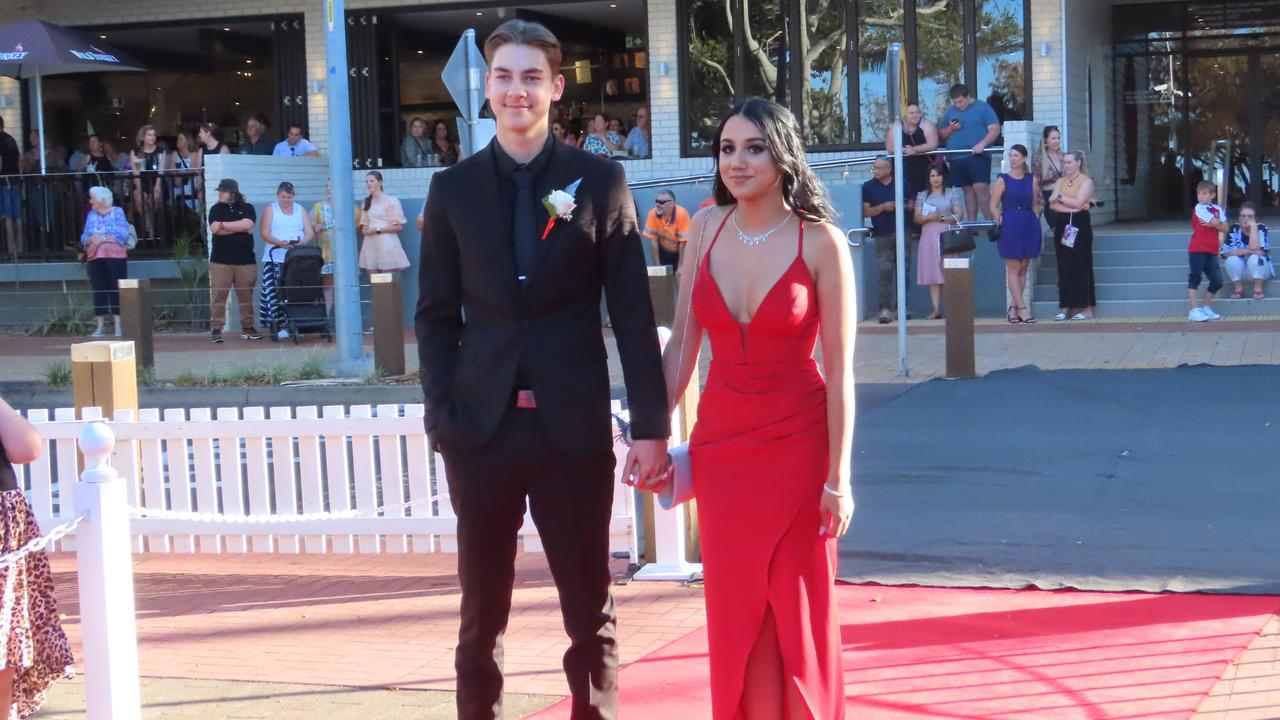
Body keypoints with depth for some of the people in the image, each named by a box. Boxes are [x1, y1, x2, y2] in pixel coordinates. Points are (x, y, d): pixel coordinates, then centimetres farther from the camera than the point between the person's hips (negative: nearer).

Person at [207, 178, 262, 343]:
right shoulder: (216, 209, 7)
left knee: (246, 296, 3)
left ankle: (247, 328, 12)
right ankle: (216, 329, -1)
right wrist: (240, 228, -8)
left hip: (245, 261, 1)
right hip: (220, 261, -1)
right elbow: (215, 229, -10)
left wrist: (223, 225, -9)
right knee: (218, 296, -5)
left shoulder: (247, 208, 8)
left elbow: (247, 224, -12)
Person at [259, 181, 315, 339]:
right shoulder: (270, 209, 9)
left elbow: (310, 233, 10)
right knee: (276, 293, -14)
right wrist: (280, 243, -19)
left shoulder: (300, 210, 17)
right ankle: (280, 327, -19)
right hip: (275, 258, -2)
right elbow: (265, 233, -1)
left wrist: (302, 242, -13)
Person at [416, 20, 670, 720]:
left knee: (591, 610, 6)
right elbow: (435, 314, 7)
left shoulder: (600, 181, 2)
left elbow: (633, 313, 0)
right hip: (482, 427, 1)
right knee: (482, 614, 9)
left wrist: (651, 425, -4)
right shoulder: (454, 187, 6)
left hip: (574, 426, -1)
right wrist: (442, 417, -4)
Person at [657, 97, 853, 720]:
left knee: (796, 614, 5)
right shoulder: (708, 226, 1)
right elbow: (682, 344, 7)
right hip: (720, 441, 4)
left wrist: (838, 478, -10)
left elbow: (839, 369, -9)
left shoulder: (821, 242, -10)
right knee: (735, 614, 9)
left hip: (797, 445, -3)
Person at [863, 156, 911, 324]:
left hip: (902, 233, 2)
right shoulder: (868, 187, 6)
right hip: (882, 235, -2)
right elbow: (866, 212, 2)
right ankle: (885, 308, -10)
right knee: (885, 271, -9)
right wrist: (883, 207, -12)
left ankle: (901, 307, 9)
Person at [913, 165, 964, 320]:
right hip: (929, 237, 2)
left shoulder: (952, 194, 8)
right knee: (932, 274, -3)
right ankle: (936, 309, -3)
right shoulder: (922, 195, 15)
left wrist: (941, 218, -11)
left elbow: (959, 216, 1)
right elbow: (917, 218, 10)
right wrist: (928, 218, -10)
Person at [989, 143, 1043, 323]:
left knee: (1023, 269, 6)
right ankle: (1022, 308, -3)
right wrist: (999, 220, -13)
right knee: (1013, 269, -4)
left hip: (1029, 226, 4)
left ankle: (1014, 308, 13)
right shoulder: (1003, 180, 1)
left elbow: (1035, 205, 14)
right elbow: (993, 205, 0)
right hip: (1010, 226, -4)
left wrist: (1037, 226, 6)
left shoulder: (1031, 179, 10)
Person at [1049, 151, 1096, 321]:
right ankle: (1065, 307, 5)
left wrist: (1060, 197, -2)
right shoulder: (1060, 181, 15)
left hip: (1080, 225, -5)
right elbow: (1053, 204, 2)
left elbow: (1078, 202, -13)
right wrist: (1071, 207, -10)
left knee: (1081, 265, -6)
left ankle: (1087, 308, -5)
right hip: (1062, 224, 5)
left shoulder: (1086, 181, 0)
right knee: (1064, 266, 2)